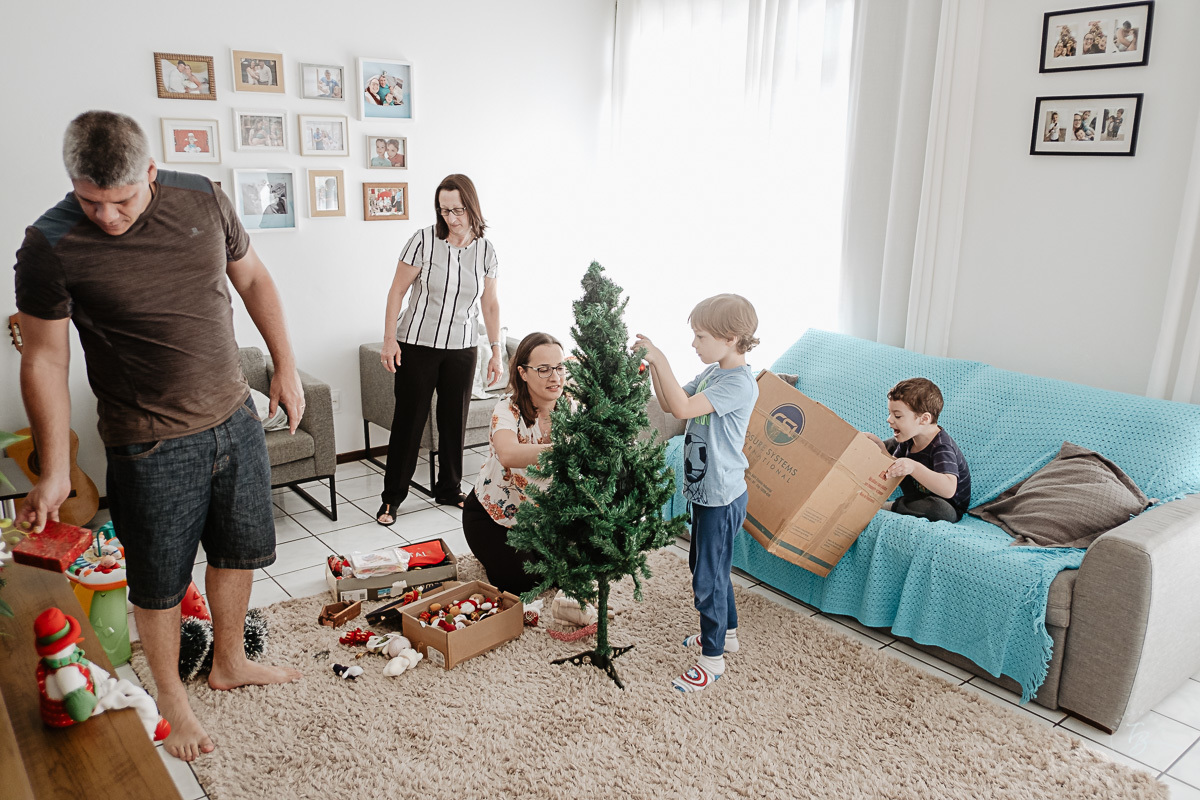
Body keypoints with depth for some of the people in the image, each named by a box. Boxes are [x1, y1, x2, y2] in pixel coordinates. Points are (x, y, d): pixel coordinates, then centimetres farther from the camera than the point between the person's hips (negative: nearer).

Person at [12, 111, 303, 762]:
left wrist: (285, 365, 8)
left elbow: (252, 278, 10)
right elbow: (45, 360, -9)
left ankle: (229, 663, 42)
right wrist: (55, 471, -8)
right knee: (160, 580, 10)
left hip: (234, 417, 5)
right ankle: (170, 693, 36)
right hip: (153, 443, -4)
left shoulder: (202, 199, -4)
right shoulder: (51, 244, -15)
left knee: (240, 549, 18)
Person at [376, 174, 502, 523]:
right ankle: (392, 496, 14)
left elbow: (490, 303, 9)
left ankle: (449, 489, 27)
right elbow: (397, 291, -4)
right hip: (417, 346, -3)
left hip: (461, 349, 3)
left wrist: (496, 350, 7)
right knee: (409, 419, 1)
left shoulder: (485, 251, 1)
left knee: (455, 420, 9)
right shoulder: (424, 240, -9)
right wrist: (389, 339, -9)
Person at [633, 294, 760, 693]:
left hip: (721, 497, -10)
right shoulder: (712, 372, 6)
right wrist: (654, 367, -5)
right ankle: (726, 632, 43)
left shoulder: (740, 383, -24)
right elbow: (669, 405, 10)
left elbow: (683, 408, -33)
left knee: (708, 577, 2)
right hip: (705, 490, 10)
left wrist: (661, 360, -28)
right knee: (706, 566, 23)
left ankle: (712, 657, 18)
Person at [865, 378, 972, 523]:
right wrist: (880, 446, -17)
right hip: (918, 493, 7)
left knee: (937, 508, -44)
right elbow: (893, 469, 0)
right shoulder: (910, 438, -7)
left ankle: (884, 508, -20)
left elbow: (949, 489, -47)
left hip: (947, 510, -7)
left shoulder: (942, 447, -32)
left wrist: (914, 467, -58)